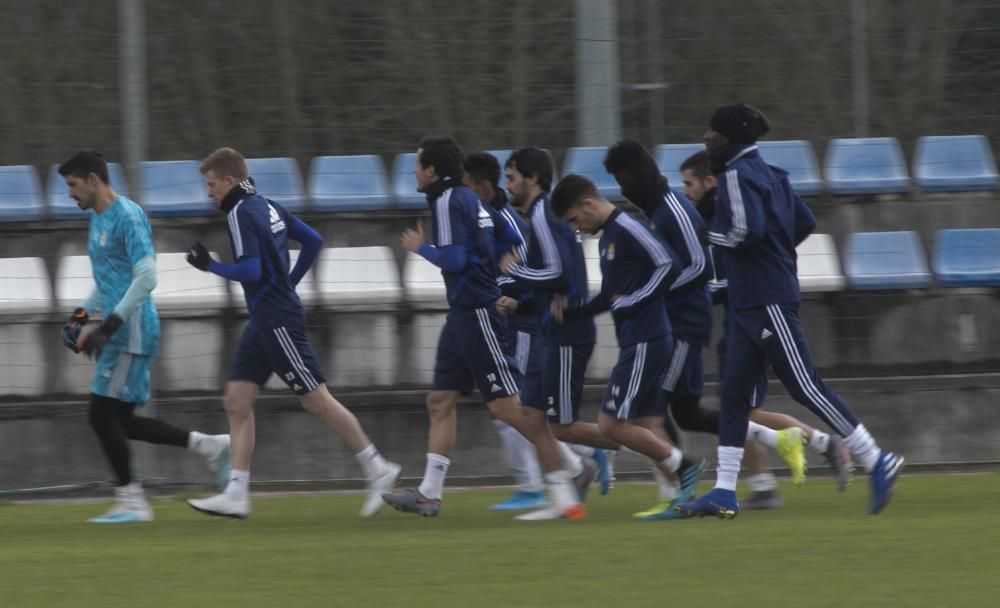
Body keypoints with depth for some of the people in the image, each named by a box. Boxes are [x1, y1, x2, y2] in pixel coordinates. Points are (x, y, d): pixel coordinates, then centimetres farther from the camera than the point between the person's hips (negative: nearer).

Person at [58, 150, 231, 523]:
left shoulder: (128, 217, -12)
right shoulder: (97, 219, 18)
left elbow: (146, 278, -20)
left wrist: (107, 328, -22)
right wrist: (83, 314, 13)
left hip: (132, 332, -10)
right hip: (121, 334, 10)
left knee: (103, 414, -9)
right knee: (121, 421, 7)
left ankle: (130, 502, -3)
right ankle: (209, 446, 12)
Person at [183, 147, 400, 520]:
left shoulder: (241, 214, -14)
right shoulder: (266, 207, 14)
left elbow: (251, 269, -23)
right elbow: (313, 240, 18)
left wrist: (211, 266, -11)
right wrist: (290, 282, 22)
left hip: (277, 320, -10)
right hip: (264, 323, 10)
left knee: (317, 401, -5)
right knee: (237, 401, 5)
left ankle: (377, 470, 1)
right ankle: (236, 495, 1)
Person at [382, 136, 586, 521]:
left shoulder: (448, 201, -13)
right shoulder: (468, 200, 16)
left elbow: (453, 260, -21)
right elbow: (514, 242, 19)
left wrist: (420, 247, -6)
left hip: (477, 313, -10)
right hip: (464, 313, 10)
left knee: (508, 407, -10)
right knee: (440, 401, 11)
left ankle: (565, 498, -12)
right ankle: (429, 493, 12)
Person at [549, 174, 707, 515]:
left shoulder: (628, 230, -12)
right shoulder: (607, 237, 18)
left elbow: (669, 266, -22)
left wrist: (632, 302, -16)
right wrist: (570, 311, 15)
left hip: (645, 344, -10)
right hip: (635, 344, 10)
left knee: (611, 424, -10)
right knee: (648, 431, 6)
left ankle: (683, 467, -3)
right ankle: (685, 493, 4)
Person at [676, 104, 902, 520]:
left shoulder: (737, 176, -13)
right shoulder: (766, 173, 16)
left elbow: (747, 231, -26)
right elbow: (805, 222, 19)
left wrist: (713, 235, -9)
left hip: (767, 302, -10)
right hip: (749, 303, 10)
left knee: (804, 385, -8)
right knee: (734, 392, 7)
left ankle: (877, 463, -4)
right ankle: (724, 492, 5)